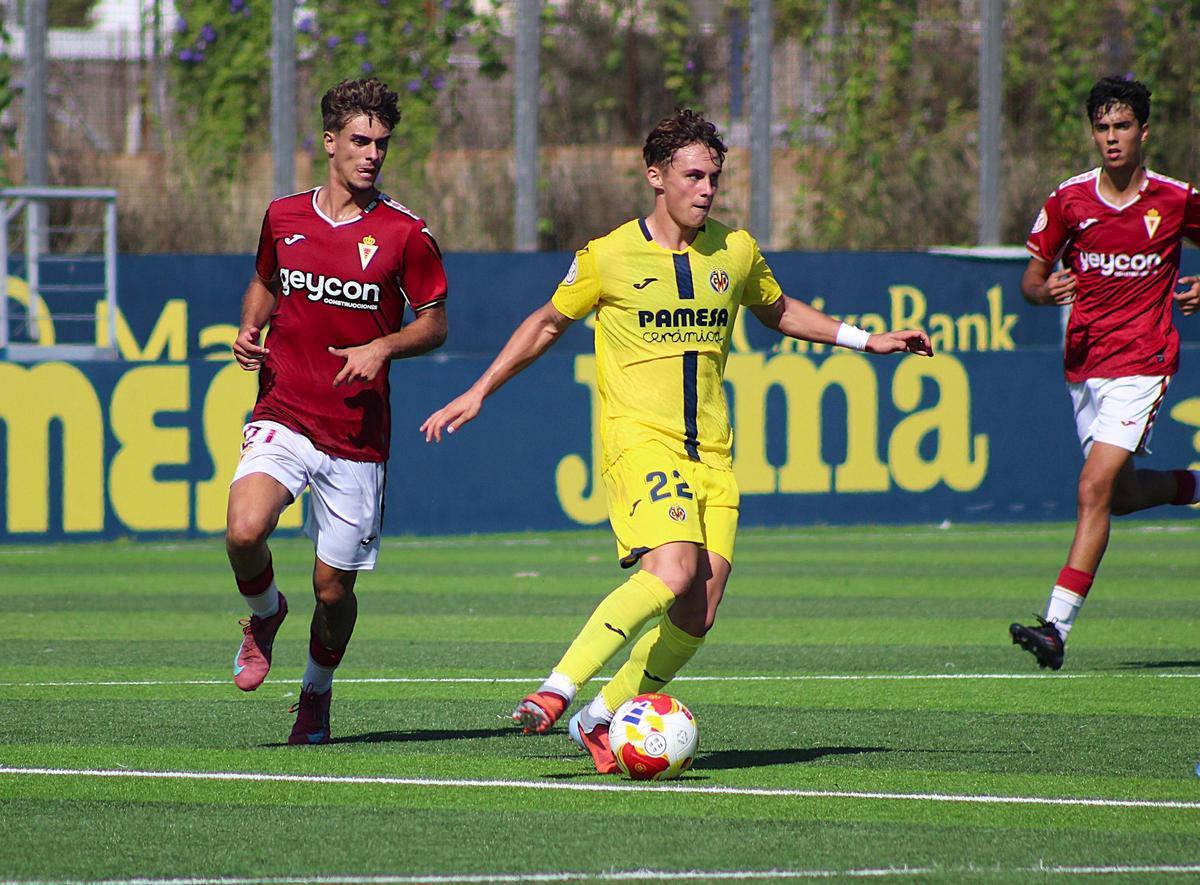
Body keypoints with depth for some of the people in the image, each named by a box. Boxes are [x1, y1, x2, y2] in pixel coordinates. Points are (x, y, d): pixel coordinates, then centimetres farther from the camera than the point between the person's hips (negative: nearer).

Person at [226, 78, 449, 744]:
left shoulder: (404, 234, -3)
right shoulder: (283, 217, 5)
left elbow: (434, 324, 5)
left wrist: (383, 347, -14)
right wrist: (249, 332, 3)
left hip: (358, 432, -1)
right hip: (283, 413, 1)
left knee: (334, 586, 4)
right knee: (244, 531, -26)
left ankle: (317, 691, 33)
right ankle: (264, 614, 8)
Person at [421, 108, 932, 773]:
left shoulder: (736, 252, 9)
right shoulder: (608, 257, -3)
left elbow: (777, 312, 29)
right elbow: (549, 323, 13)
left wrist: (866, 340, 24)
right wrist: (479, 392, 11)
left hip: (710, 451, 5)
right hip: (638, 438, -5)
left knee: (697, 614, -7)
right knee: (673, 570, -28)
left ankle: (602, 719, 9)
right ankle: (556, 691, -24)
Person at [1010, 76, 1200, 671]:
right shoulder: (1069, 199, 1)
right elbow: (1031, 276, 6)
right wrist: (1044, 289, -18)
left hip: (1141, 360, -4)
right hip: (1083, 364, 4)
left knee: (1095, 489, -17)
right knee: (1118, 494, 14)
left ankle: (1057, 624, -21)